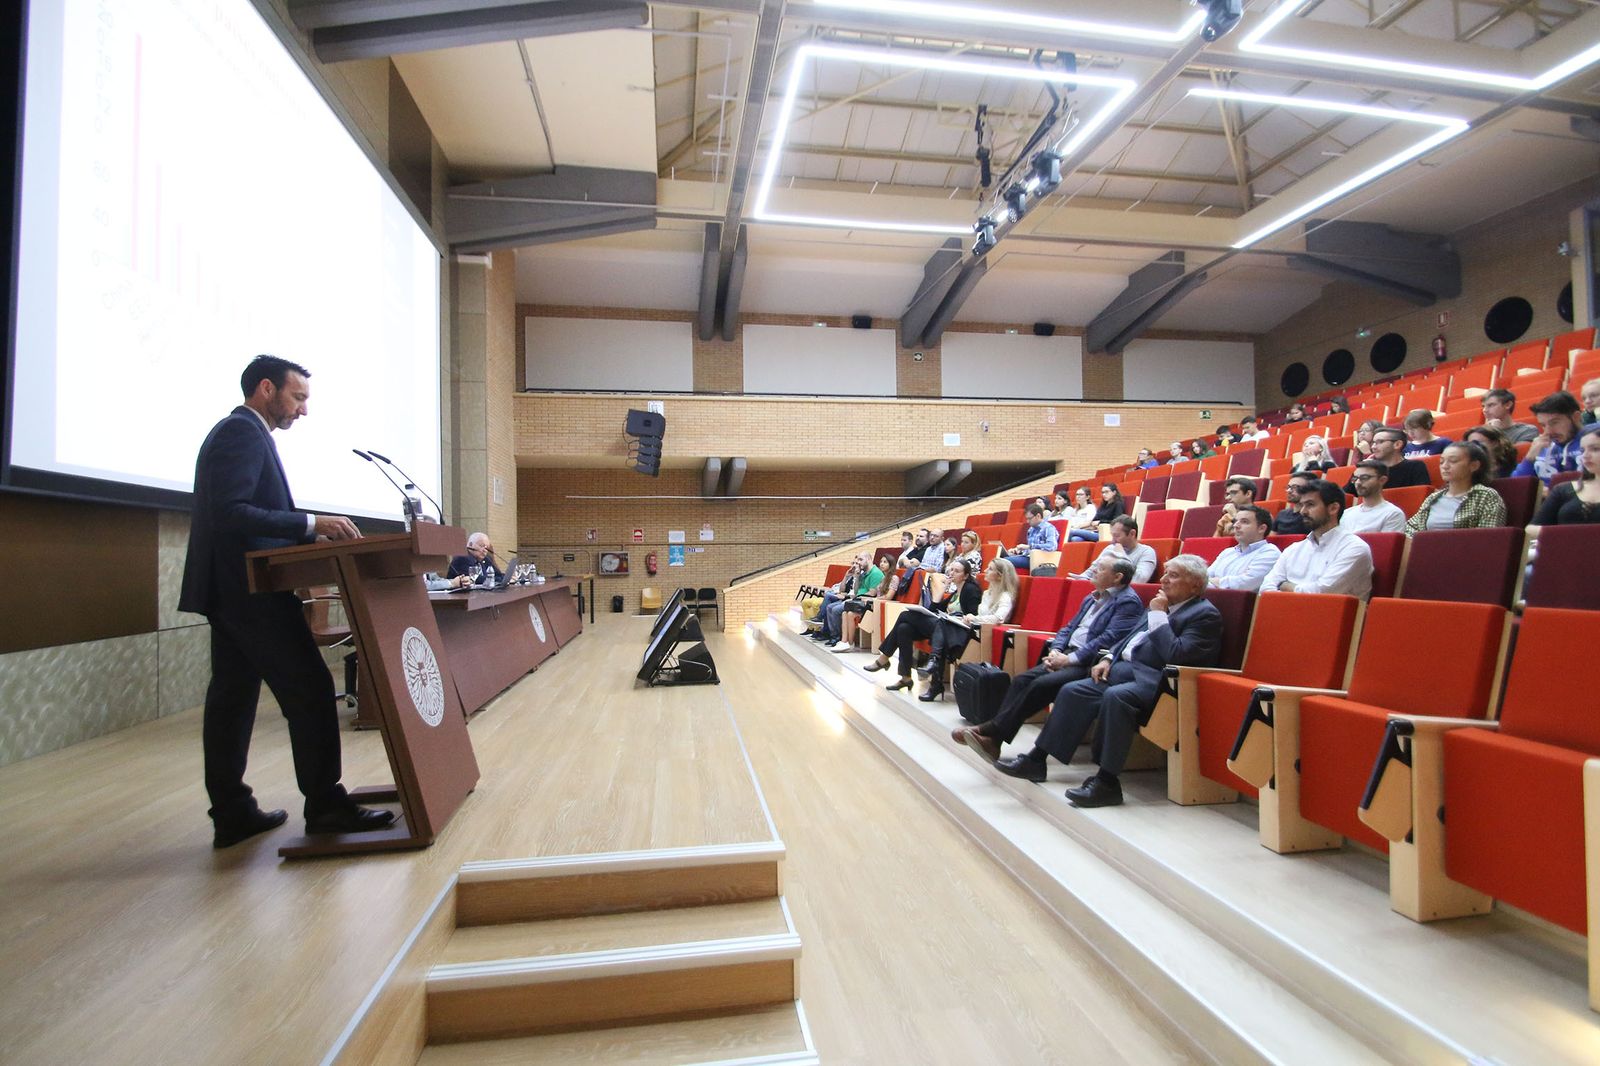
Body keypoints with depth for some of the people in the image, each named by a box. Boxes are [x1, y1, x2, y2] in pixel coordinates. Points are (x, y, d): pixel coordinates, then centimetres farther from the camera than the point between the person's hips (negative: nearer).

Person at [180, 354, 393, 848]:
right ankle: (325, 806, 0)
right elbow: (229, 512, -23)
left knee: (232, 698, 11)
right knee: (309, 690, -7)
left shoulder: (239, 432, 19)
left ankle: (232, 814, 18)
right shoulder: (243, 431, -12)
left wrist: (310, 532, 11)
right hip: (252, 590, -11)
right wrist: (311, 524, -23)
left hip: (232, 592, 11)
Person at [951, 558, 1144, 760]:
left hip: (1090, 664, -8)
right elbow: (1068, 627, 22)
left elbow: (1108, 639, -16)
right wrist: (1055, 651, 1)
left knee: (1042, 684, -27)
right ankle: (992, 737, -21)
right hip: (1067, 655, 8)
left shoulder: (1129, 602, -5)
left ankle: (993, 732, -23)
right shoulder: (1092, 598, 23)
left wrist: (1069, 659, -17)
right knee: (1022, 680, -13)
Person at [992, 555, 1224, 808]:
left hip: (1152, 680, -9)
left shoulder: (1206, 615, -5)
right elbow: (1129, 637, 25)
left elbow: (1176, 655, -19)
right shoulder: (1164, 605, 20)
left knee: (1115, 697, -35)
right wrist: (1108, 657, 8)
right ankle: (1036, 760, -2)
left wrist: (1158, 615, -12)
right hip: (1124, 669, 9)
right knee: (1073, 690, -5)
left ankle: (1107, 782, -28)